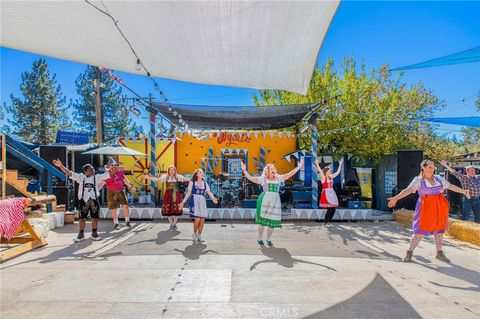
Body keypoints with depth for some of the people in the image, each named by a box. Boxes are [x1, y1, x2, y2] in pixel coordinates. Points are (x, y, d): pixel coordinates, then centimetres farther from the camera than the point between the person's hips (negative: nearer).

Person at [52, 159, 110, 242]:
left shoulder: (97, 177, 5)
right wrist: (61, 166, -17)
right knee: (82, 218, 5)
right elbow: (69, 173, -6)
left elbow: (108, 174, 3)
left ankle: (94, 234, 20)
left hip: (94, 200, 1)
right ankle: (81, 235, 17)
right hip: (83, 200, -1)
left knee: (95, 217, 5)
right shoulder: (81, 177, 1)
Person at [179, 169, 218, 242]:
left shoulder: (205, 184, 15)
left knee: (202, 220, -2)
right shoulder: (192, 182, 8)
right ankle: (195, 234, 11)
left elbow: (209, 192, 3)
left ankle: (199, 236, 15)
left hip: (202, 201, 4)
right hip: (194, 201, -4)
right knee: (197, 219, -14)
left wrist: (214, 199, -16)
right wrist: (183, 202, 0)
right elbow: (188, 193, 6)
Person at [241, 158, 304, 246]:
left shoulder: (278, 178, 10)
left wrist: (298, 167, 5)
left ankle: (269, 239, 23)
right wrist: (244, 170, -10)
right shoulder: (263, 179, 3)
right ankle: (260, 238, 21)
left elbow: (289, 174, 9)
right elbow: (251, 178, -1)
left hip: (275, 201, 3)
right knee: (262, 220, 2)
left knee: (272, 221, 4)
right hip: (264, 200, -2)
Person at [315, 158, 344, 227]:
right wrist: (317, 165, -32)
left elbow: (338, 172, 18)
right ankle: (326, 223, 5)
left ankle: (329, 222, 18)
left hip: (332, 193, 7)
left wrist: (340, 164, 18)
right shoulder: (323, 177, -5)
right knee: (329, 209, -9)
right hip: (326, 194, -7)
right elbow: (320, 171, -21)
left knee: (333, 209, 3)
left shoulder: (331, 177, 13)